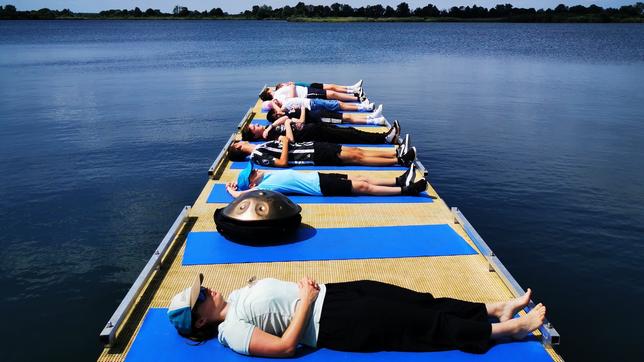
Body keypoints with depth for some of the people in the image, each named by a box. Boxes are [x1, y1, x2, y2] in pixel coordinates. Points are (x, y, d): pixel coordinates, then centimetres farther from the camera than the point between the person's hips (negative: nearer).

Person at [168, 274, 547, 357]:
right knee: (421, 325, -7)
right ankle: (508, 329, 3)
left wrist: (305, 285, 2)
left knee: (418, 302, 4)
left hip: (328, 293, 8)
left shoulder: (237, 295, 11)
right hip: (331, 323, -8)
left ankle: (497, 309, 13)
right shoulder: (231, 331, -15)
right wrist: (305, 300, -18)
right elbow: (285, 346, -23)